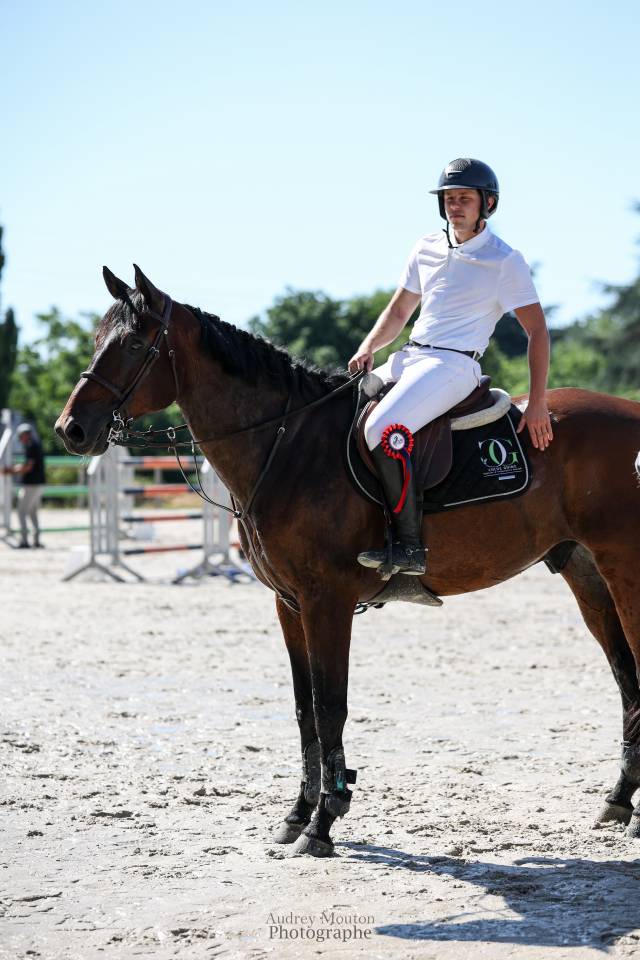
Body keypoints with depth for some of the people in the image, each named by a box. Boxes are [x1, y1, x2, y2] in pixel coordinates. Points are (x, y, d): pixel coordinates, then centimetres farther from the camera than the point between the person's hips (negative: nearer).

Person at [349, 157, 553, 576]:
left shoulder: (505, 261, -4)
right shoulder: (427, 248, 14)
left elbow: (537, 329, -5)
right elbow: (398, 312, 21)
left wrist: (537, 403, -13)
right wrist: (368, 348, 1)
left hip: (453, 365, -8)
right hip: (409, 358, 8)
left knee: (383, 430, -31)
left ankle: (409, 546, -27)